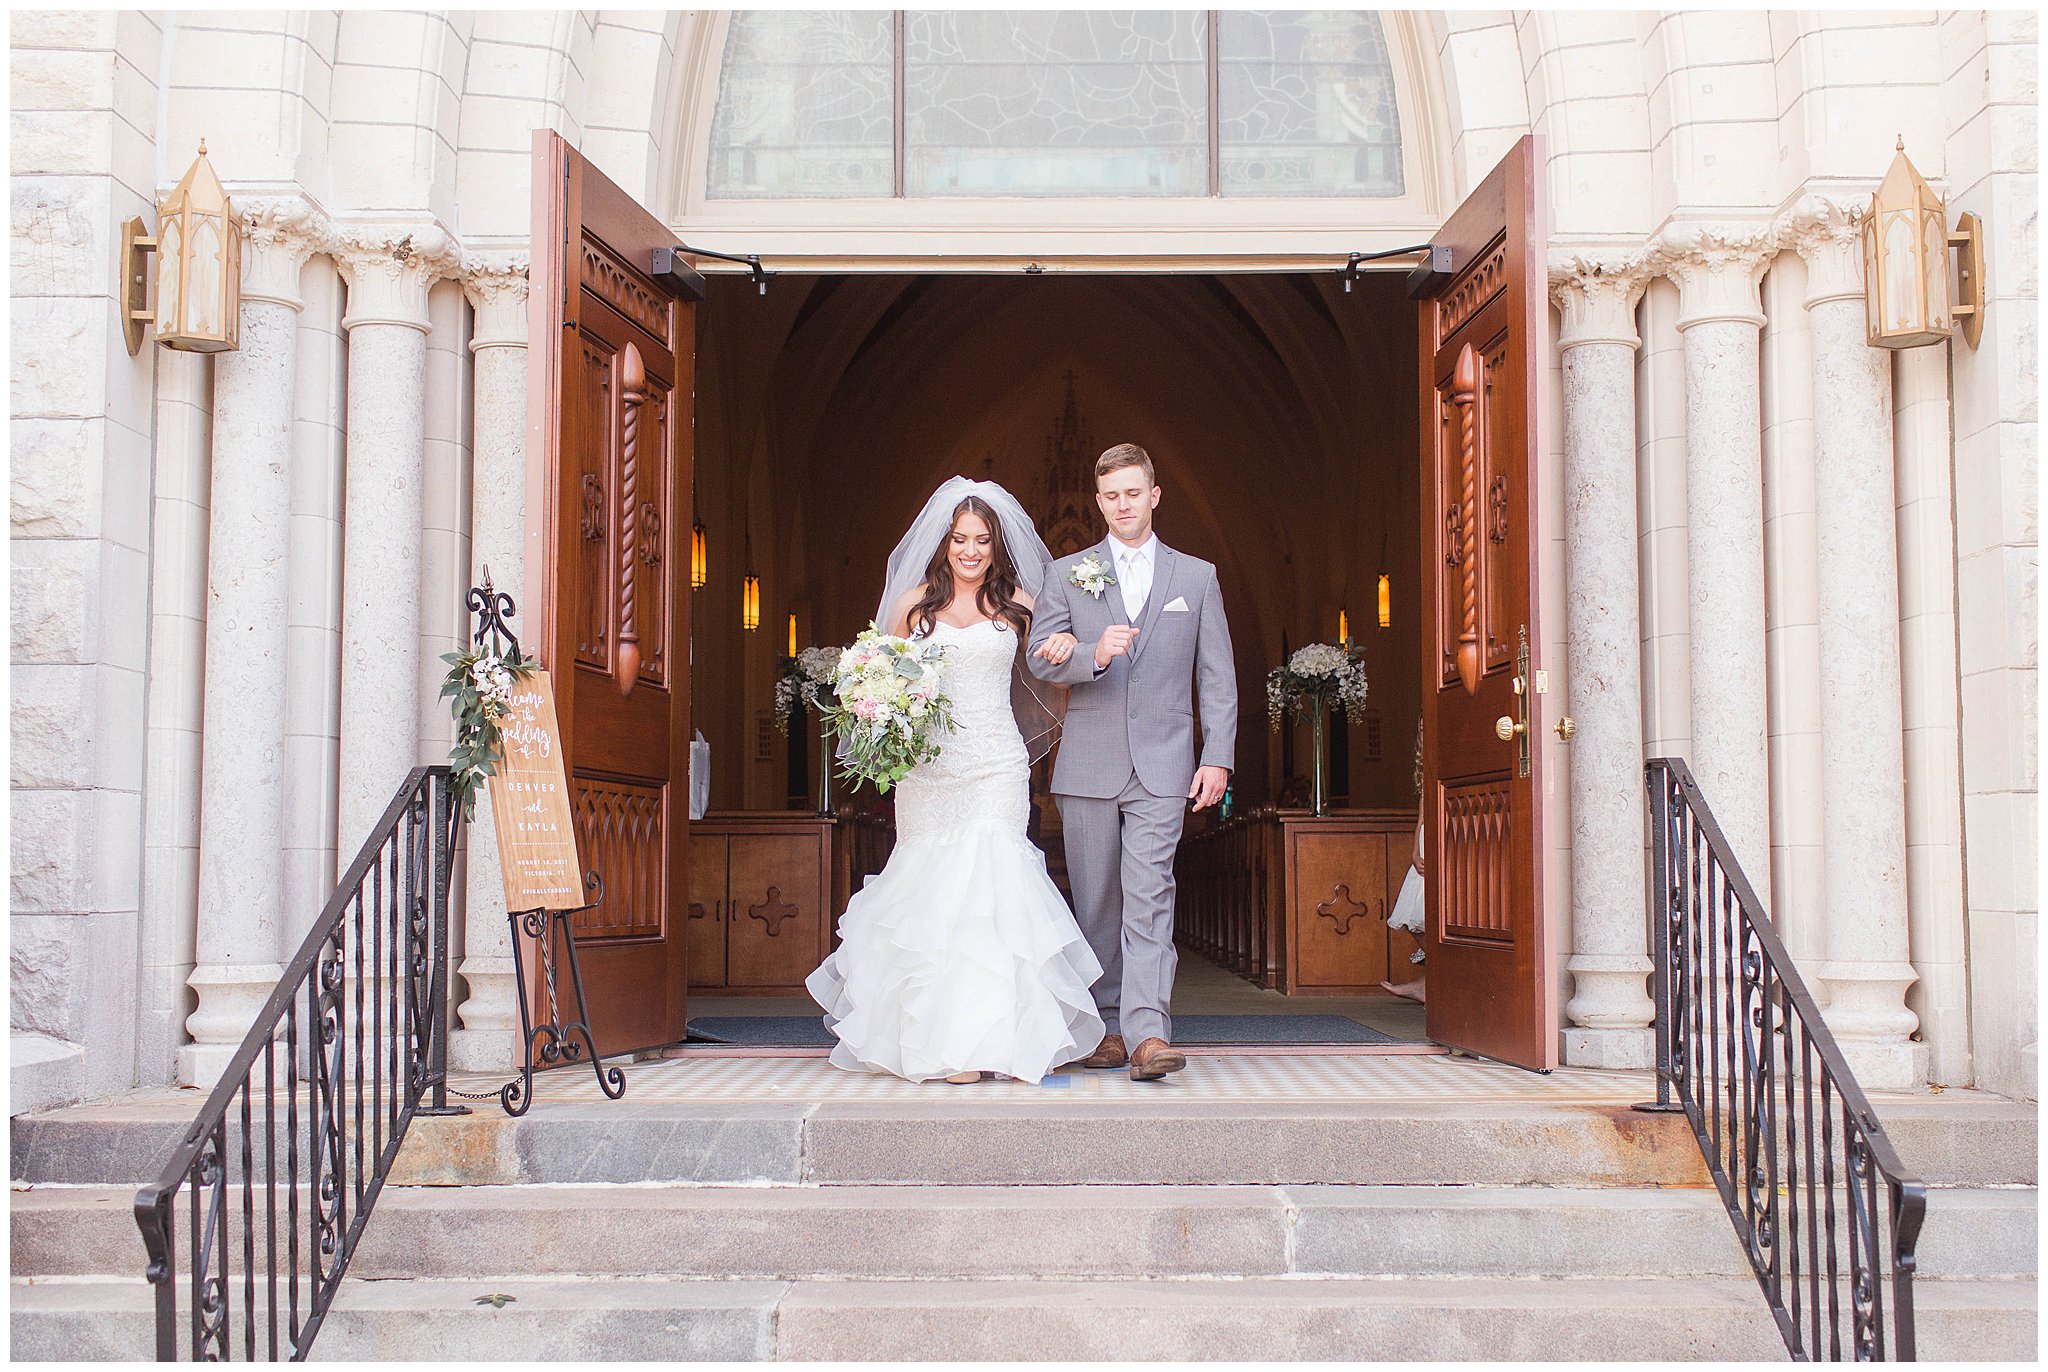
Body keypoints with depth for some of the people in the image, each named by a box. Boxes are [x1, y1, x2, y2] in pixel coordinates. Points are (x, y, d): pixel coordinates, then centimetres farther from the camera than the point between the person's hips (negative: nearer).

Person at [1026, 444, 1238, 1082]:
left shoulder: (1197, 577, 11)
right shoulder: (1065, 574, 11)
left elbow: (1218, 676, 9)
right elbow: (1039, 658, 3)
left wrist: (1218, 758, 0)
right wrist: (1093, 656, -17)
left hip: (1162, 765, -1)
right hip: (1088, 762, 1)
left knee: (1149, 895, -12)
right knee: (1097, 902, 5)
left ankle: (1148, 1031, -18)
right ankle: (1108, 1026, 15)